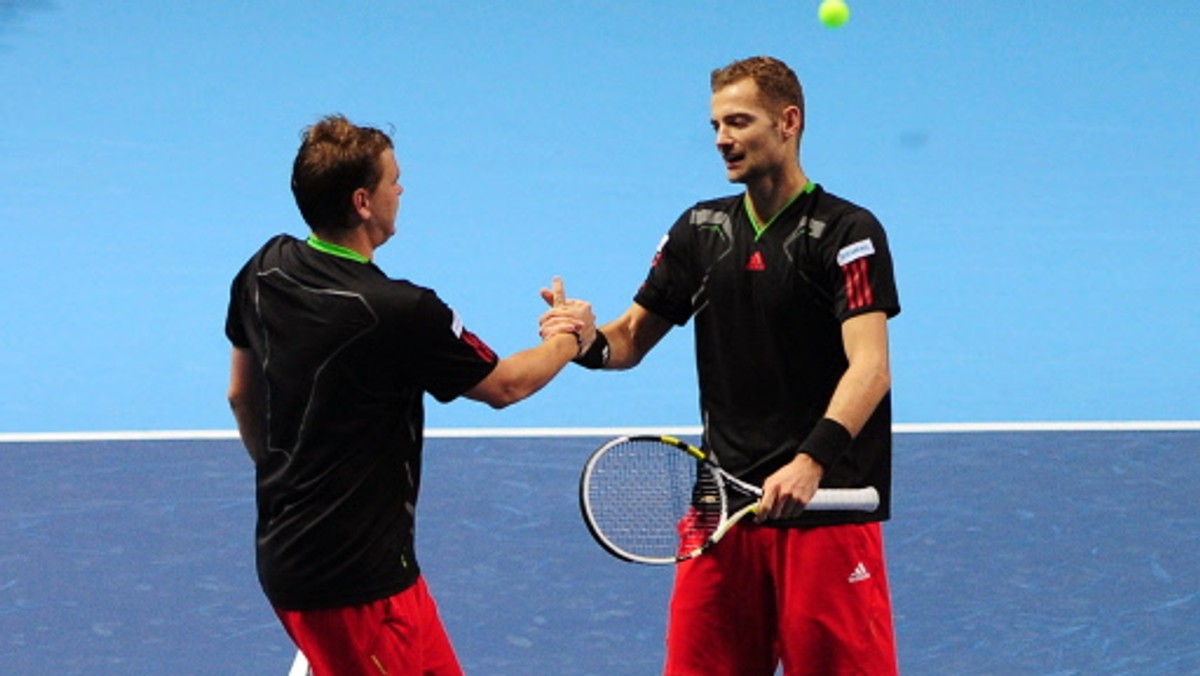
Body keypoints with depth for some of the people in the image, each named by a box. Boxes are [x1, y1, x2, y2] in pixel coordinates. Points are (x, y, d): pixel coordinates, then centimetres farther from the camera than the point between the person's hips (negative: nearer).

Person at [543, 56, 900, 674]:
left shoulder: (847, 233, -8)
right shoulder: (699, 229, 11)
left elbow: (870, 367, -19)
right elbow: (634, 337, 15)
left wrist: (812, 460, -34)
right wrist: (590, 342, -9)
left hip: (826, 502, -5)